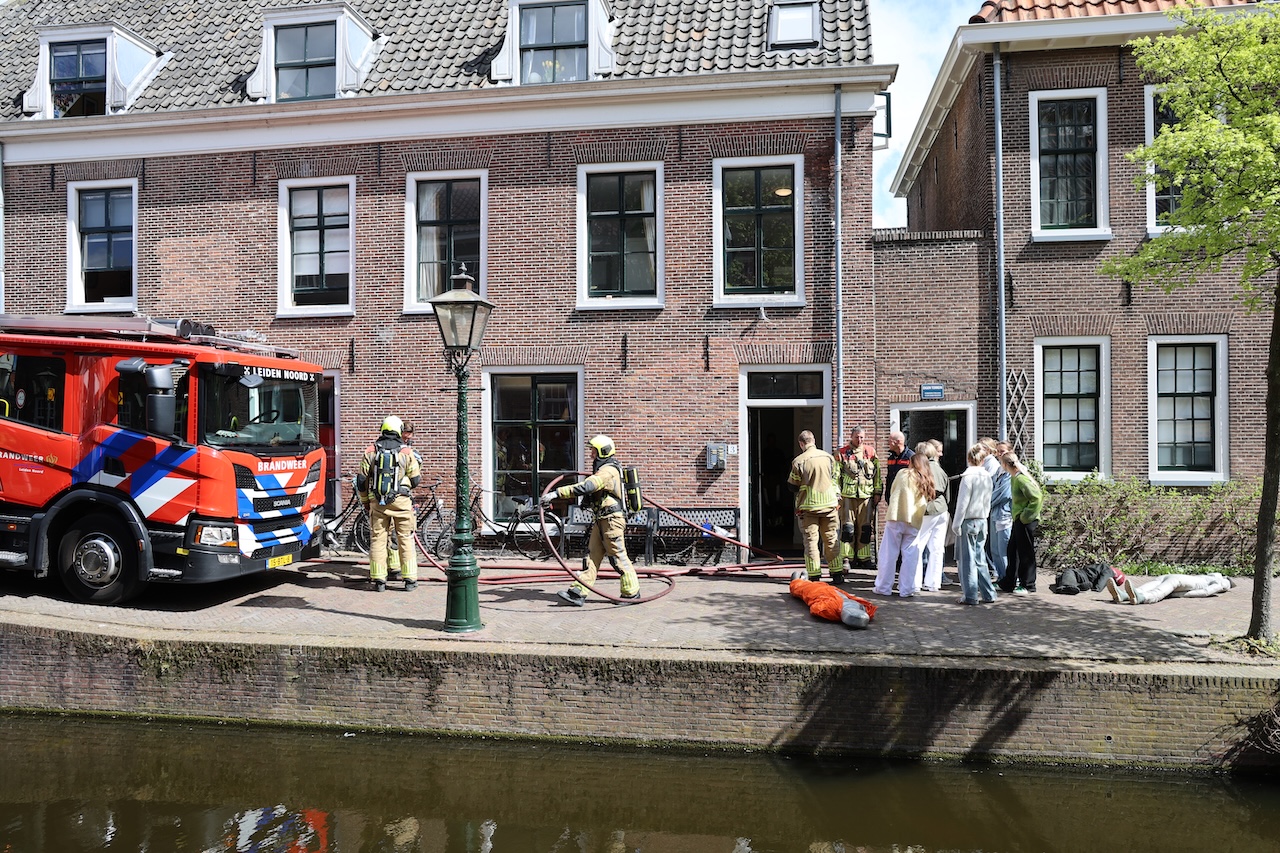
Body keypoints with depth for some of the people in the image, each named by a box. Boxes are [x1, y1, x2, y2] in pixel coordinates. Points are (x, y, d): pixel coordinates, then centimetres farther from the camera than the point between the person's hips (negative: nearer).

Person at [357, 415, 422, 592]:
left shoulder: (370, 451, 5)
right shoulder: (406, 451, 0)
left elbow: (362, 479, 6)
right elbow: (415, 480, 3)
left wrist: (365, 501, 19)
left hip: (377, 502, 2)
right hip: (400, 500, -2)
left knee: (377, 539, 7)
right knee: (406, 539, 5)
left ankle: (379, 580, 9)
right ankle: (410, 579, 6)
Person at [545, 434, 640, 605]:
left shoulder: (608, 471, -18)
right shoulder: (604, 469, 16)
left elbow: (584, 488, -32)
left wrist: (557, 493, -35)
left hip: (612, 520, -10)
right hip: (600, 520, 10)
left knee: (618, 556, -2)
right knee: (592, 556, 5)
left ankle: (632, 592, 10)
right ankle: (579, 592, 3)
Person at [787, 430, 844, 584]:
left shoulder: (799, 461, -11)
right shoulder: (828, 457, 2)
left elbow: (793, 486, -2)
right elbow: (834, 479, 14)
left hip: (808, 505, -3)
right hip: (829, 503, 4)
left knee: (811, 540, 2)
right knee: (831, 539, 12)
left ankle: (814, 576, 0)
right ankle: (837, 574, 14)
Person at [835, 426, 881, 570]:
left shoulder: (871, 452, 11)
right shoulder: (842, 453, 6)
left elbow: (877, 473, 14)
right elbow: (836, 474, 6)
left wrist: (877, 492, 10)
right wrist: (837, 493, -1)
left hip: (866, 495, 2)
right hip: (847, 495, -2)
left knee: (865, 528, 4)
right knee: (847, 527, -4)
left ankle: (864, 558, 12)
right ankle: (847, 559, 2)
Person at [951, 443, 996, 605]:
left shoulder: (968, 476, -14)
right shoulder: (987, 477, 6)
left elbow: (962, 502, -14)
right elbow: (988, 502, 14)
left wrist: (956, 524, -9)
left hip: (968, 521, -7)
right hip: (982, 521, 7)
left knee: (967, 559, 1)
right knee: (980, 559, 14)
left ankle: (970, 596, 4)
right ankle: (988, 593, 16)